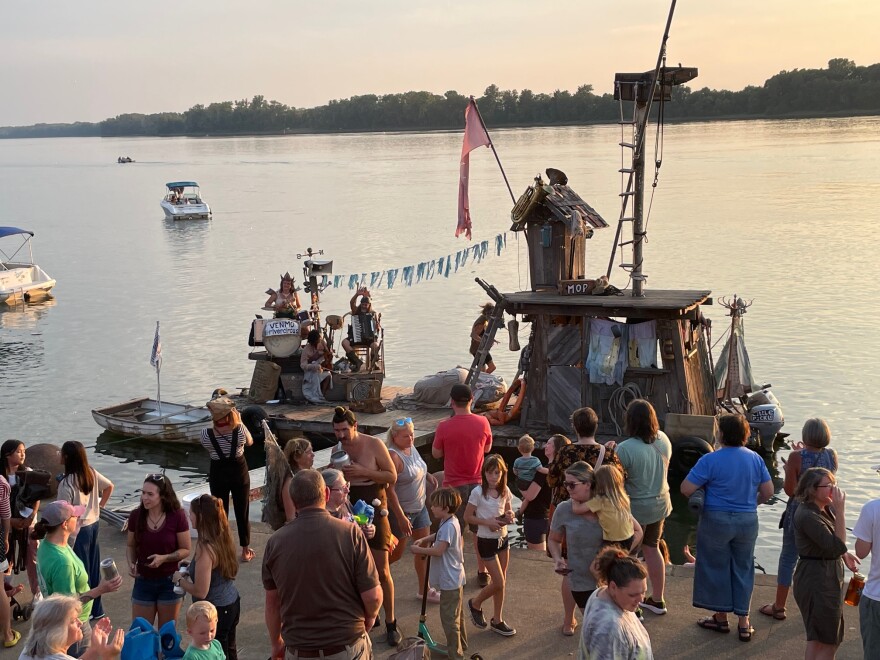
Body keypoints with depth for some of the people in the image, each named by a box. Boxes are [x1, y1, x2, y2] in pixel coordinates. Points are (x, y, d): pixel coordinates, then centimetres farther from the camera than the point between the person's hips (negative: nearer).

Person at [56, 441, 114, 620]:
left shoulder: (67, 483, -24)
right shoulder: (91, 473, -2)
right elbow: (109, 486, 12)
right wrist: (101, 505, 16)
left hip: (78, 530, -8)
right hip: (93, 524, 8)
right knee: (93, 567, 18)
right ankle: (96, 608, 30)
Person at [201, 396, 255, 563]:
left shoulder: (206, 435, -20)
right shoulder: (240, 430, -21)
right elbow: (250, 442, 1)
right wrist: (240, 422, 6)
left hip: (218, 474, 0)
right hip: (239, 472, 0)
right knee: (242, 512, 14)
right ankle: (245, 551, 23)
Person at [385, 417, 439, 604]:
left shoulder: (411, 448, 1)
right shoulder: (393, 456, -24)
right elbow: (389, 490, -26)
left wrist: (427, 474, 2)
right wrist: (401, 517, -26)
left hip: (420, 507, 8)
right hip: (401, 511, -8)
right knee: (396, 553, 6)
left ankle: (424, 589, 23)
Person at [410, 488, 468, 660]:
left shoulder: (448, 526, -26)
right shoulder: (450, 521, 5)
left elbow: (438, 550, -30)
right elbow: (439, 536, 21)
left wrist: (418, 550, -19)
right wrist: (423, 540, 4)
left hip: (450, 580, -10)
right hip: (455, 578, 10)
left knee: (449, 617, -2)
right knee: (456, 614, 23)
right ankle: (461, 644, 37)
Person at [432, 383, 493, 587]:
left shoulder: (444, 427, -15)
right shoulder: (482, 423, -8)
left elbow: (436, 454, -1)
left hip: (454, 485, -2)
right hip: (478, 484, 2)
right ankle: (482, 572, 22)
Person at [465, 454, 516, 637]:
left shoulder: (505, 491, -1)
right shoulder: (478, 492, -16)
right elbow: (467, 516, -12)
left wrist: (509, 516, -8)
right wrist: (487, 522, -23)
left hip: (503, 538, 6)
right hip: (486, 541, -5)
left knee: (501, 582, 9)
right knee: (498, 583, -5)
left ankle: (497, 620, 21)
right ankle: (475, 603, 21)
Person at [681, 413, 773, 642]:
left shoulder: (710, 460, -16)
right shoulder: (755, 459, -1)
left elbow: (686, 489, -18)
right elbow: (768, 491, 5)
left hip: (716, 520, -4)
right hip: (747, 521, 4)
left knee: (716, 567, 11)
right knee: (743, 569, 14)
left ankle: (721, 617, 23)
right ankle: (743, 622, 16)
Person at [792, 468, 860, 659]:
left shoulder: (824, 509, 5)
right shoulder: (807, 516, -24)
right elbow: (837, 547, -30)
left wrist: (843, 554, 6)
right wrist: (840, 511, -31)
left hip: (827, 579, 10)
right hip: (816, 582, -10)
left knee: (818, 639, 20)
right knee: (828, 643, -4)